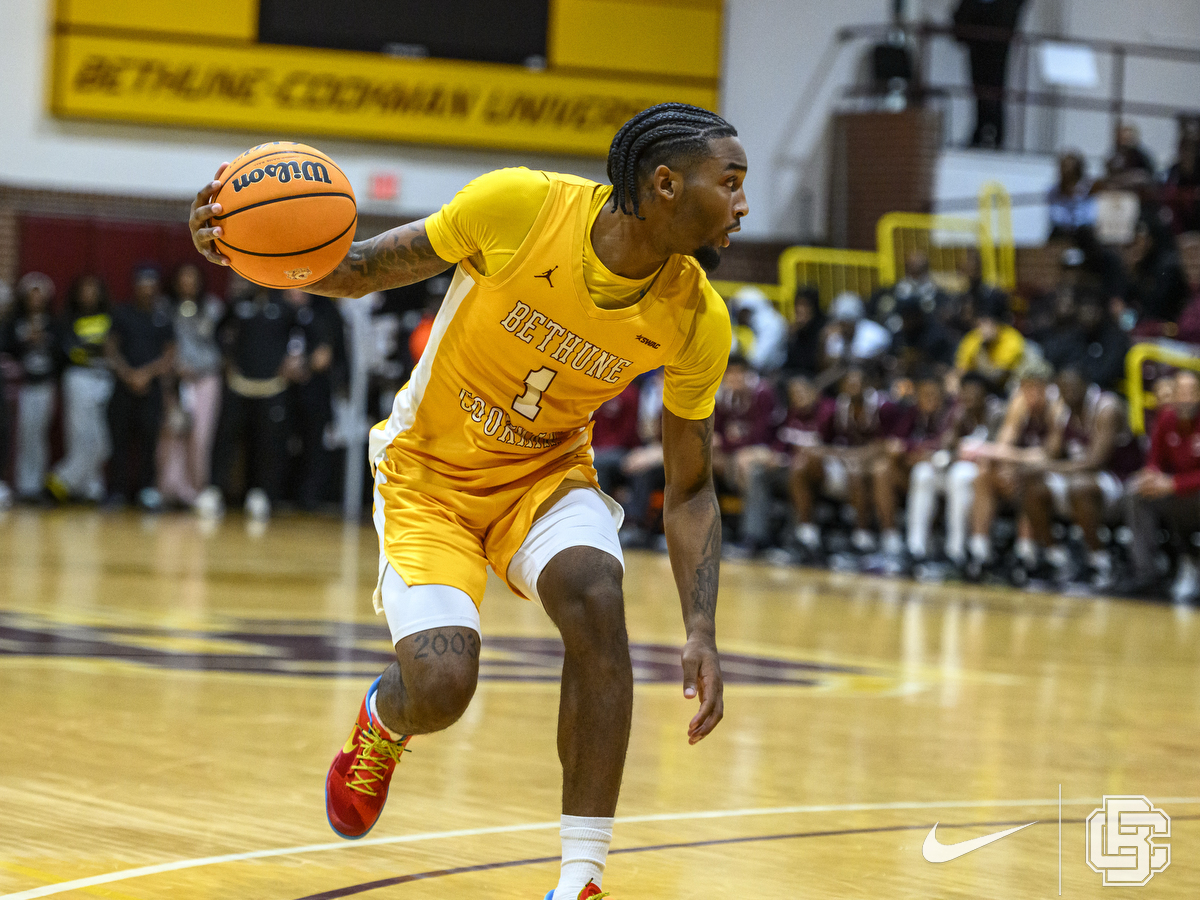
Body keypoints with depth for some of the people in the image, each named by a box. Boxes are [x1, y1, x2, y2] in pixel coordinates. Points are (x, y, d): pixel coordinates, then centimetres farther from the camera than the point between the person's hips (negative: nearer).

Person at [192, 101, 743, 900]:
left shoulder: (697, 321, -16)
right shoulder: (519, 205, -26)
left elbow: (690, 488, -5)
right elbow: (367, 270, -12)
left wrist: (702, 634, -17)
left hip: (546, 470, 2)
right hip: (432, 470, -2)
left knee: (594, 596, -30)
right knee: (440, 690, -19)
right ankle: (385, 719, 24)